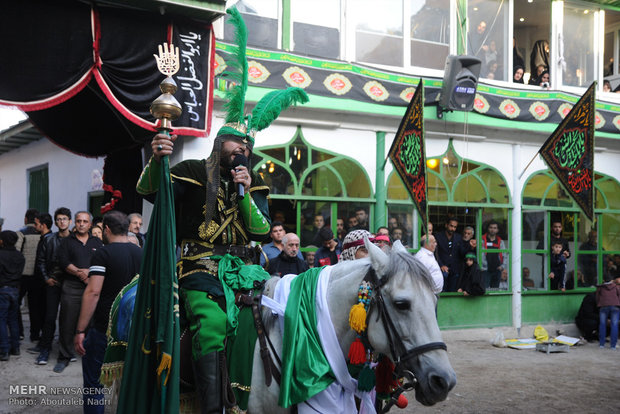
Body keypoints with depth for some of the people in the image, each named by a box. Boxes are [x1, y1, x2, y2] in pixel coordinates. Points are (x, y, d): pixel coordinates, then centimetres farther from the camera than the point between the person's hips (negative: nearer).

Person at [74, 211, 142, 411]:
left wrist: (80, 331, -17)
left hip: (104, 328, -6)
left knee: (93, 382, 5)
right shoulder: (141, 253, 7)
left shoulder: (103, 254, -11)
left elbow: (93, 292, -19)